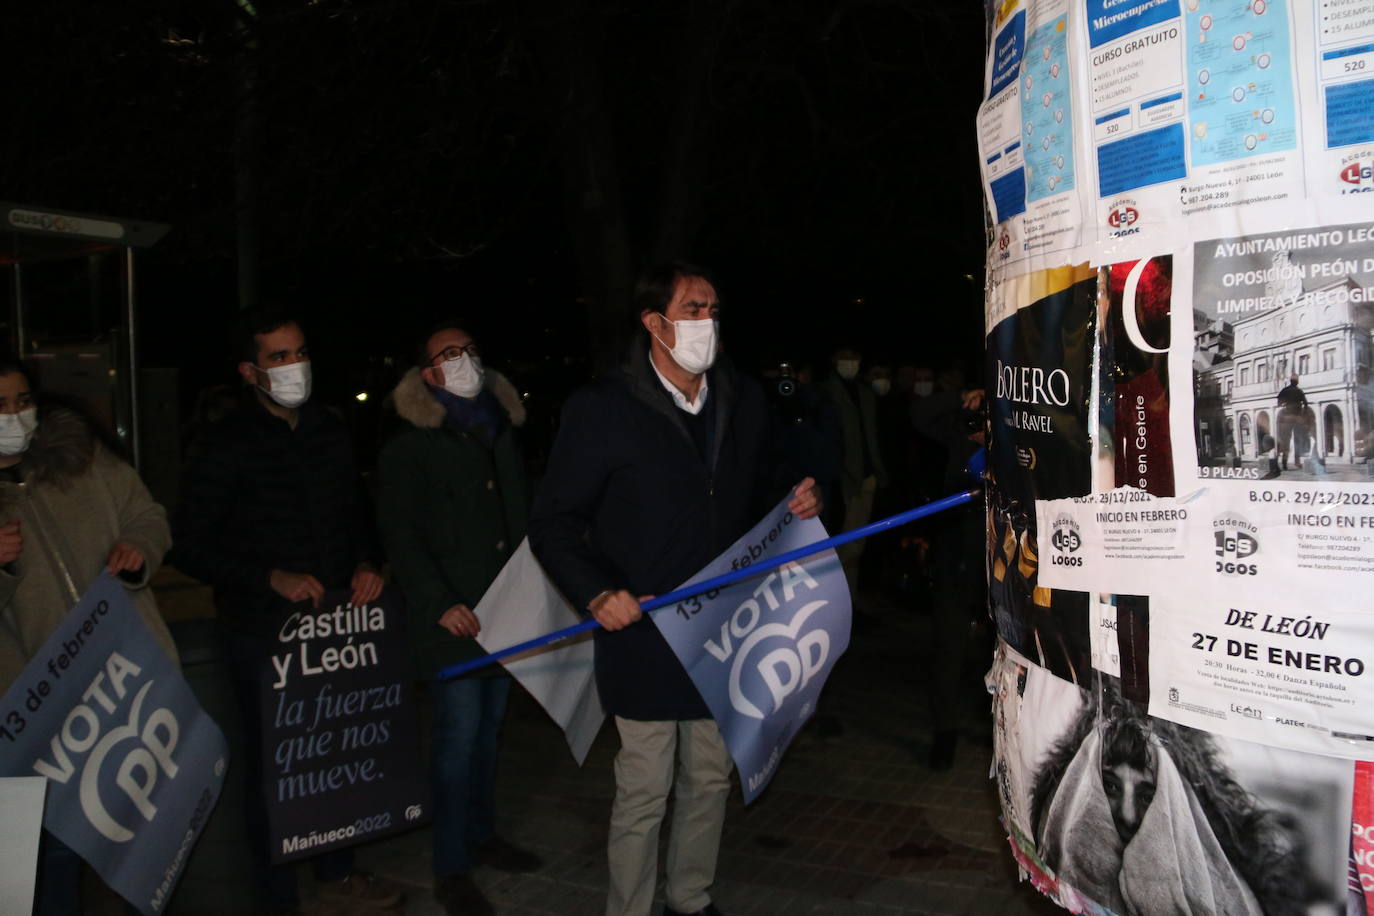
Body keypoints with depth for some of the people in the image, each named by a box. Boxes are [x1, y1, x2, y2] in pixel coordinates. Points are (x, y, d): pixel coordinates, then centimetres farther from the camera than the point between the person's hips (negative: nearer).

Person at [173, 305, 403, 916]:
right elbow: (191, 547, -9)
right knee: (272, 766, 6)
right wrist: (272, 578, -19)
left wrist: (364, 564, -1)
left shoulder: (329, 429, 7)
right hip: (264, 634, -5)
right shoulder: (227, 446, -10)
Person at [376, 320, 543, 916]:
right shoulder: (411, 445, -5)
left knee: (488, 726, 15)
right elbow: (401, 536, -9)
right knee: (459, 732, -6)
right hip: (454, 615, -6)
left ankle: (481, 835, 31)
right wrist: (439, 604, -17)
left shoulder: (499, 430, 14)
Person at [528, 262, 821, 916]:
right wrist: (597, 594, -22)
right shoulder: (603, 409, -12)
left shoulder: (744, 401, 4)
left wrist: (796, 505, -5)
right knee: (644, 792, 4)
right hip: (644, 635, -5)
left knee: (710, 779, 18)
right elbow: (553, 523, -8)